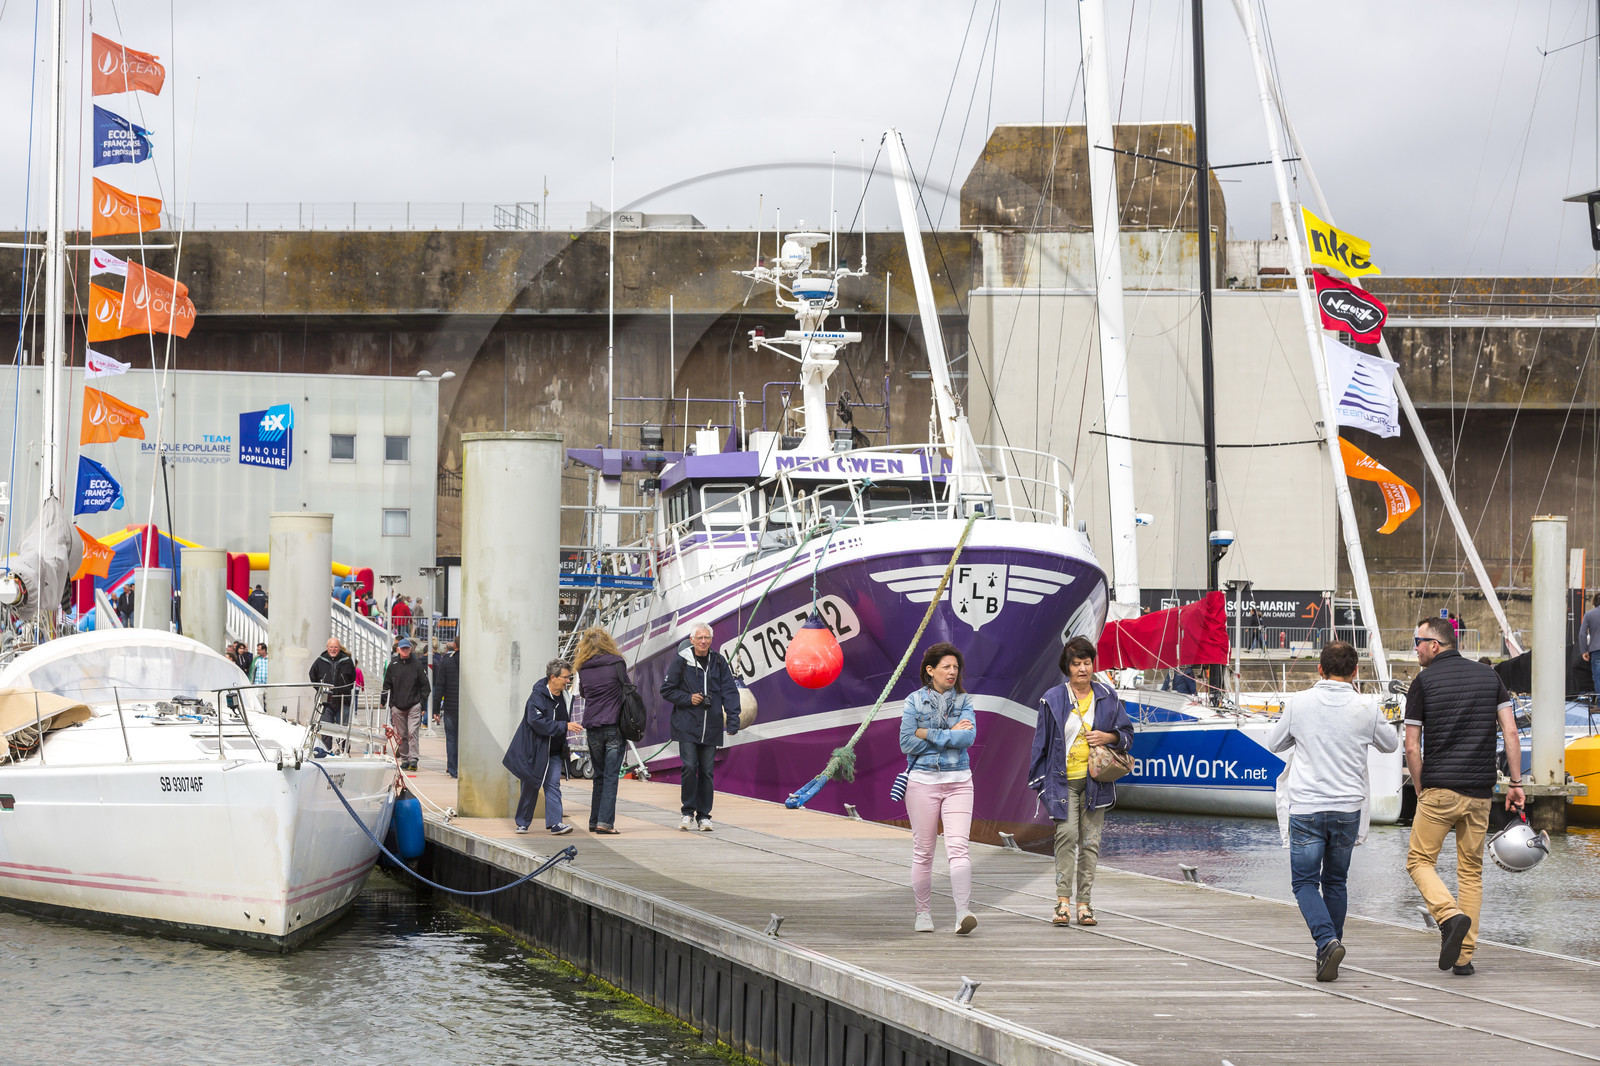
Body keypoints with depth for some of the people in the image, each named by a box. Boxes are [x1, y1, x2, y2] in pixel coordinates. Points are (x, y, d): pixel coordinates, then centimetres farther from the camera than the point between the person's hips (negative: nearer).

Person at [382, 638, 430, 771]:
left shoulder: (417, 664, 3)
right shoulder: (393, 665, 8)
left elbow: (424, 684, 7)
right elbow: (387, 685, 13)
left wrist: (422, 700, 0)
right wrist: (384, 700, 6)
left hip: (414, 705, -2)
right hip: (397, 706, 2)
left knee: (413, 733, -11)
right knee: (402, 735, 5)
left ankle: (413, 759, -13)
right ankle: (404, 759, 12)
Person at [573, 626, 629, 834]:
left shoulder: (583, 667, 4)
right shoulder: (616, 663, -5)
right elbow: (626, 690, 1)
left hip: (592, 728, 3)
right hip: (614, 726, -3)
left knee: (599, 776, 15)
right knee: (611, 776, -3)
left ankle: (594, 821, 15)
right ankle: (605, 822, -11)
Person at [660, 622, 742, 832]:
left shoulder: (719, 662, 7)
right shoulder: (681, 662, 0)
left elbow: (730, 691, 8)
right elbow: (667, 690, 6)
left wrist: (733, 719, -2)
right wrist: (688, 698, -9)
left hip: (711, 727, 2)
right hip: (687, 726, -2)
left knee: (707, 771, 3)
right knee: (689, 767, -11)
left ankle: (703, 815, 11)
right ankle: (688, 812, 3)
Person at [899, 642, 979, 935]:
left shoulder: (963, 701, 7)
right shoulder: (915, 701, 1)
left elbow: (969, 737, -9)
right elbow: (907, 743, -9)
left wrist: (927, 733, -10)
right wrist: (950, 735, -9)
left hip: (958, 781, 1)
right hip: (923, 780, -1)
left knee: (957, 847, -12)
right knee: (923, 851, 3)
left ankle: (963, 913, -21)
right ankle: (923, 914, 13)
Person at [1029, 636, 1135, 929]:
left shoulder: (1107, 697, 9)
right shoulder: (1053, 699, 3)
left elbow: (1127, 735, 15)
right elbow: (1041, 742, 6)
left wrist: (1108, 737, -7)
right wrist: (1040, 781, 2)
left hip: (1095, 780, 2)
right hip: (1063, 780, -2)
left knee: (1090, 841, 1)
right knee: (1067, 834, -17)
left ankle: (1084, 904, 5)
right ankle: (1063, 902, -18)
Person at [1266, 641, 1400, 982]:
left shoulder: (1299, 703, -4)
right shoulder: (1366, 707, -4)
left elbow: (1274, 743, 12)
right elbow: (1390, 744, 15)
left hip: (1306, 809, -2)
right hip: (1348, 808, 2)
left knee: (1305, 881, 4)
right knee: (1335, 881, 17)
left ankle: (1327, 941, -18)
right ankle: (1331, 948, 21)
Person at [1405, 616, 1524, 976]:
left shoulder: (1423, 682, -3)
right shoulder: (1489, 677, 8)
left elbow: (1412, 748, -3)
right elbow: (1511, 733, 1)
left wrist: (1420, 793, 7)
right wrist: (1516, 782, 4)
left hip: (1440, 788, -4)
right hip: (1480, 791, 4)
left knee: (1420, 860, 8)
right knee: (1471, 870, 11)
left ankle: (1451, 916, -19)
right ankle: (1464, 956, 8)